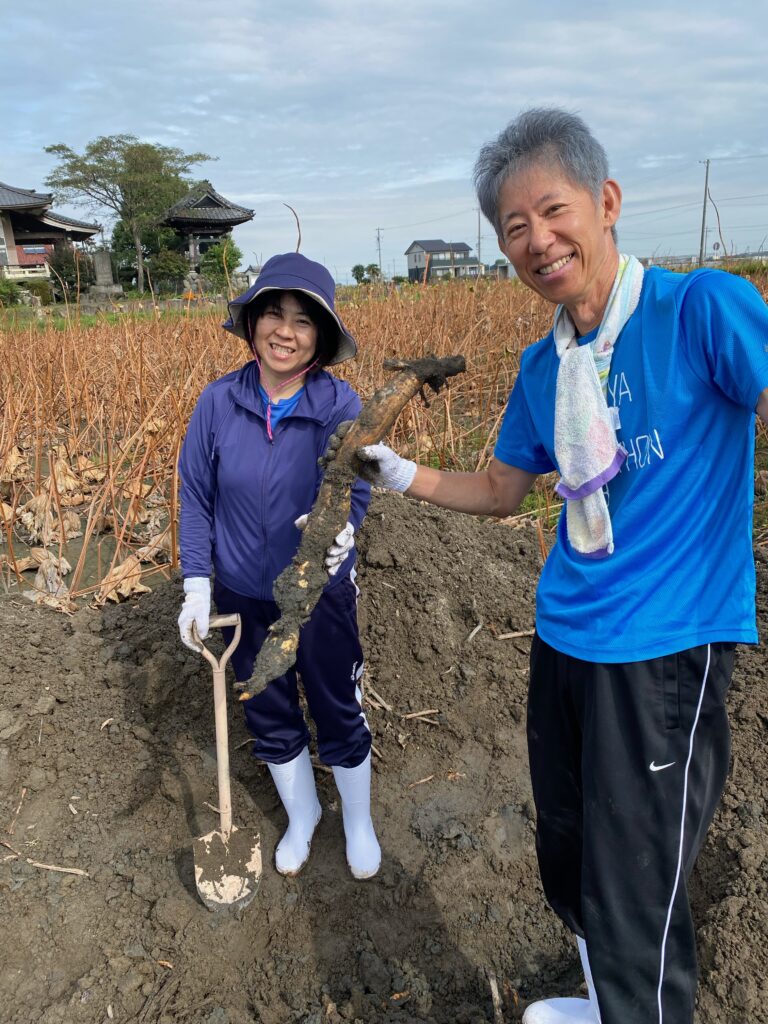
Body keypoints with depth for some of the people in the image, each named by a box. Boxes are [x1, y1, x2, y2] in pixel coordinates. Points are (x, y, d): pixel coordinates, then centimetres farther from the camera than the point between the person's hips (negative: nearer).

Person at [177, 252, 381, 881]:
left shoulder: (342, 405, -17)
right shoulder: (218, 402, -13)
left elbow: (356, 493, -12)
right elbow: (196, 497, -5)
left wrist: (340, 528, -35)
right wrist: (196, 586, -12)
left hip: (323, 595, -2)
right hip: (243, 597, 2)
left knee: (339, 716, 16)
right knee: (270, 718, 21)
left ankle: (359, 821, 44)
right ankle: (301, 816, 49)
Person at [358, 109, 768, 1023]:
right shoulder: (542, 366, 7)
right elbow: (501, 491, 18)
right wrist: (401, 475, 10)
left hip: (666, 648, -7)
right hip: (561, 640, 7)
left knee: (634, 898, 3)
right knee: (567, 864, 23)